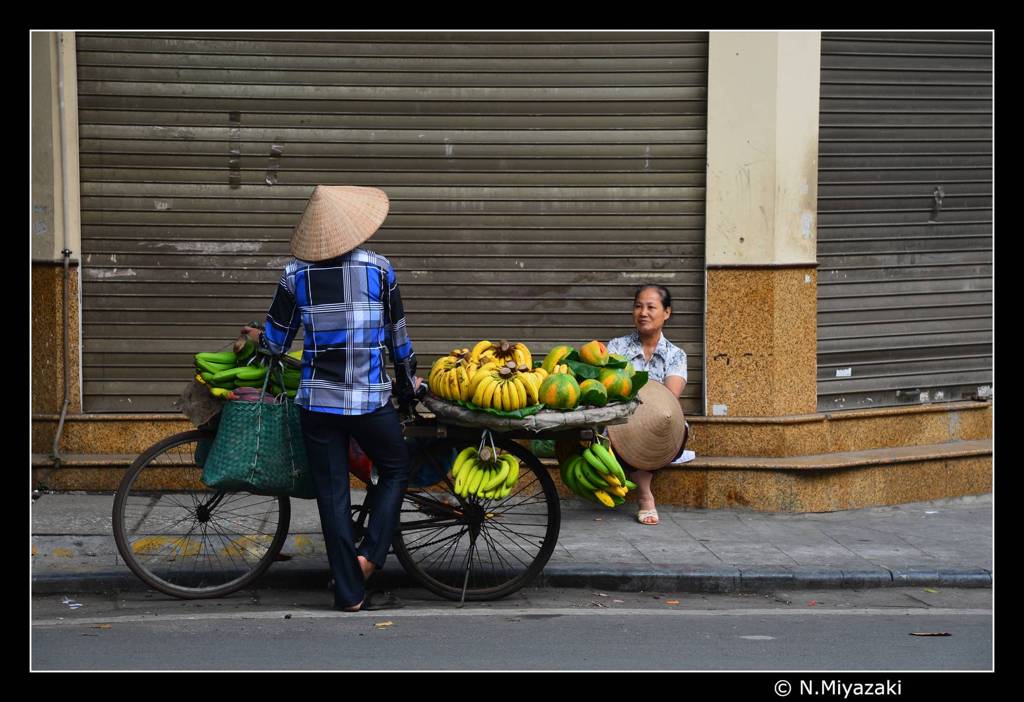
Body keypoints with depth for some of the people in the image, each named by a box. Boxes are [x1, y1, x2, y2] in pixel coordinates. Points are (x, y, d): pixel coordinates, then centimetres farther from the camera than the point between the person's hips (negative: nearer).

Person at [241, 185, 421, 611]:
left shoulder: (296, 273, -1)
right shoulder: (378, 268, -3)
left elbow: (276, 342, 6)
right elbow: (398, 337, 5)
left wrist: (257, 338, 29)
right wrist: (408, 382, 21)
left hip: (317, 400, 2)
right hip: (371, 400, -1)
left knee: (331, 492, 7)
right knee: (395, 470, 19)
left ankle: (350, 592, 7)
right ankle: (370, 556, 2)